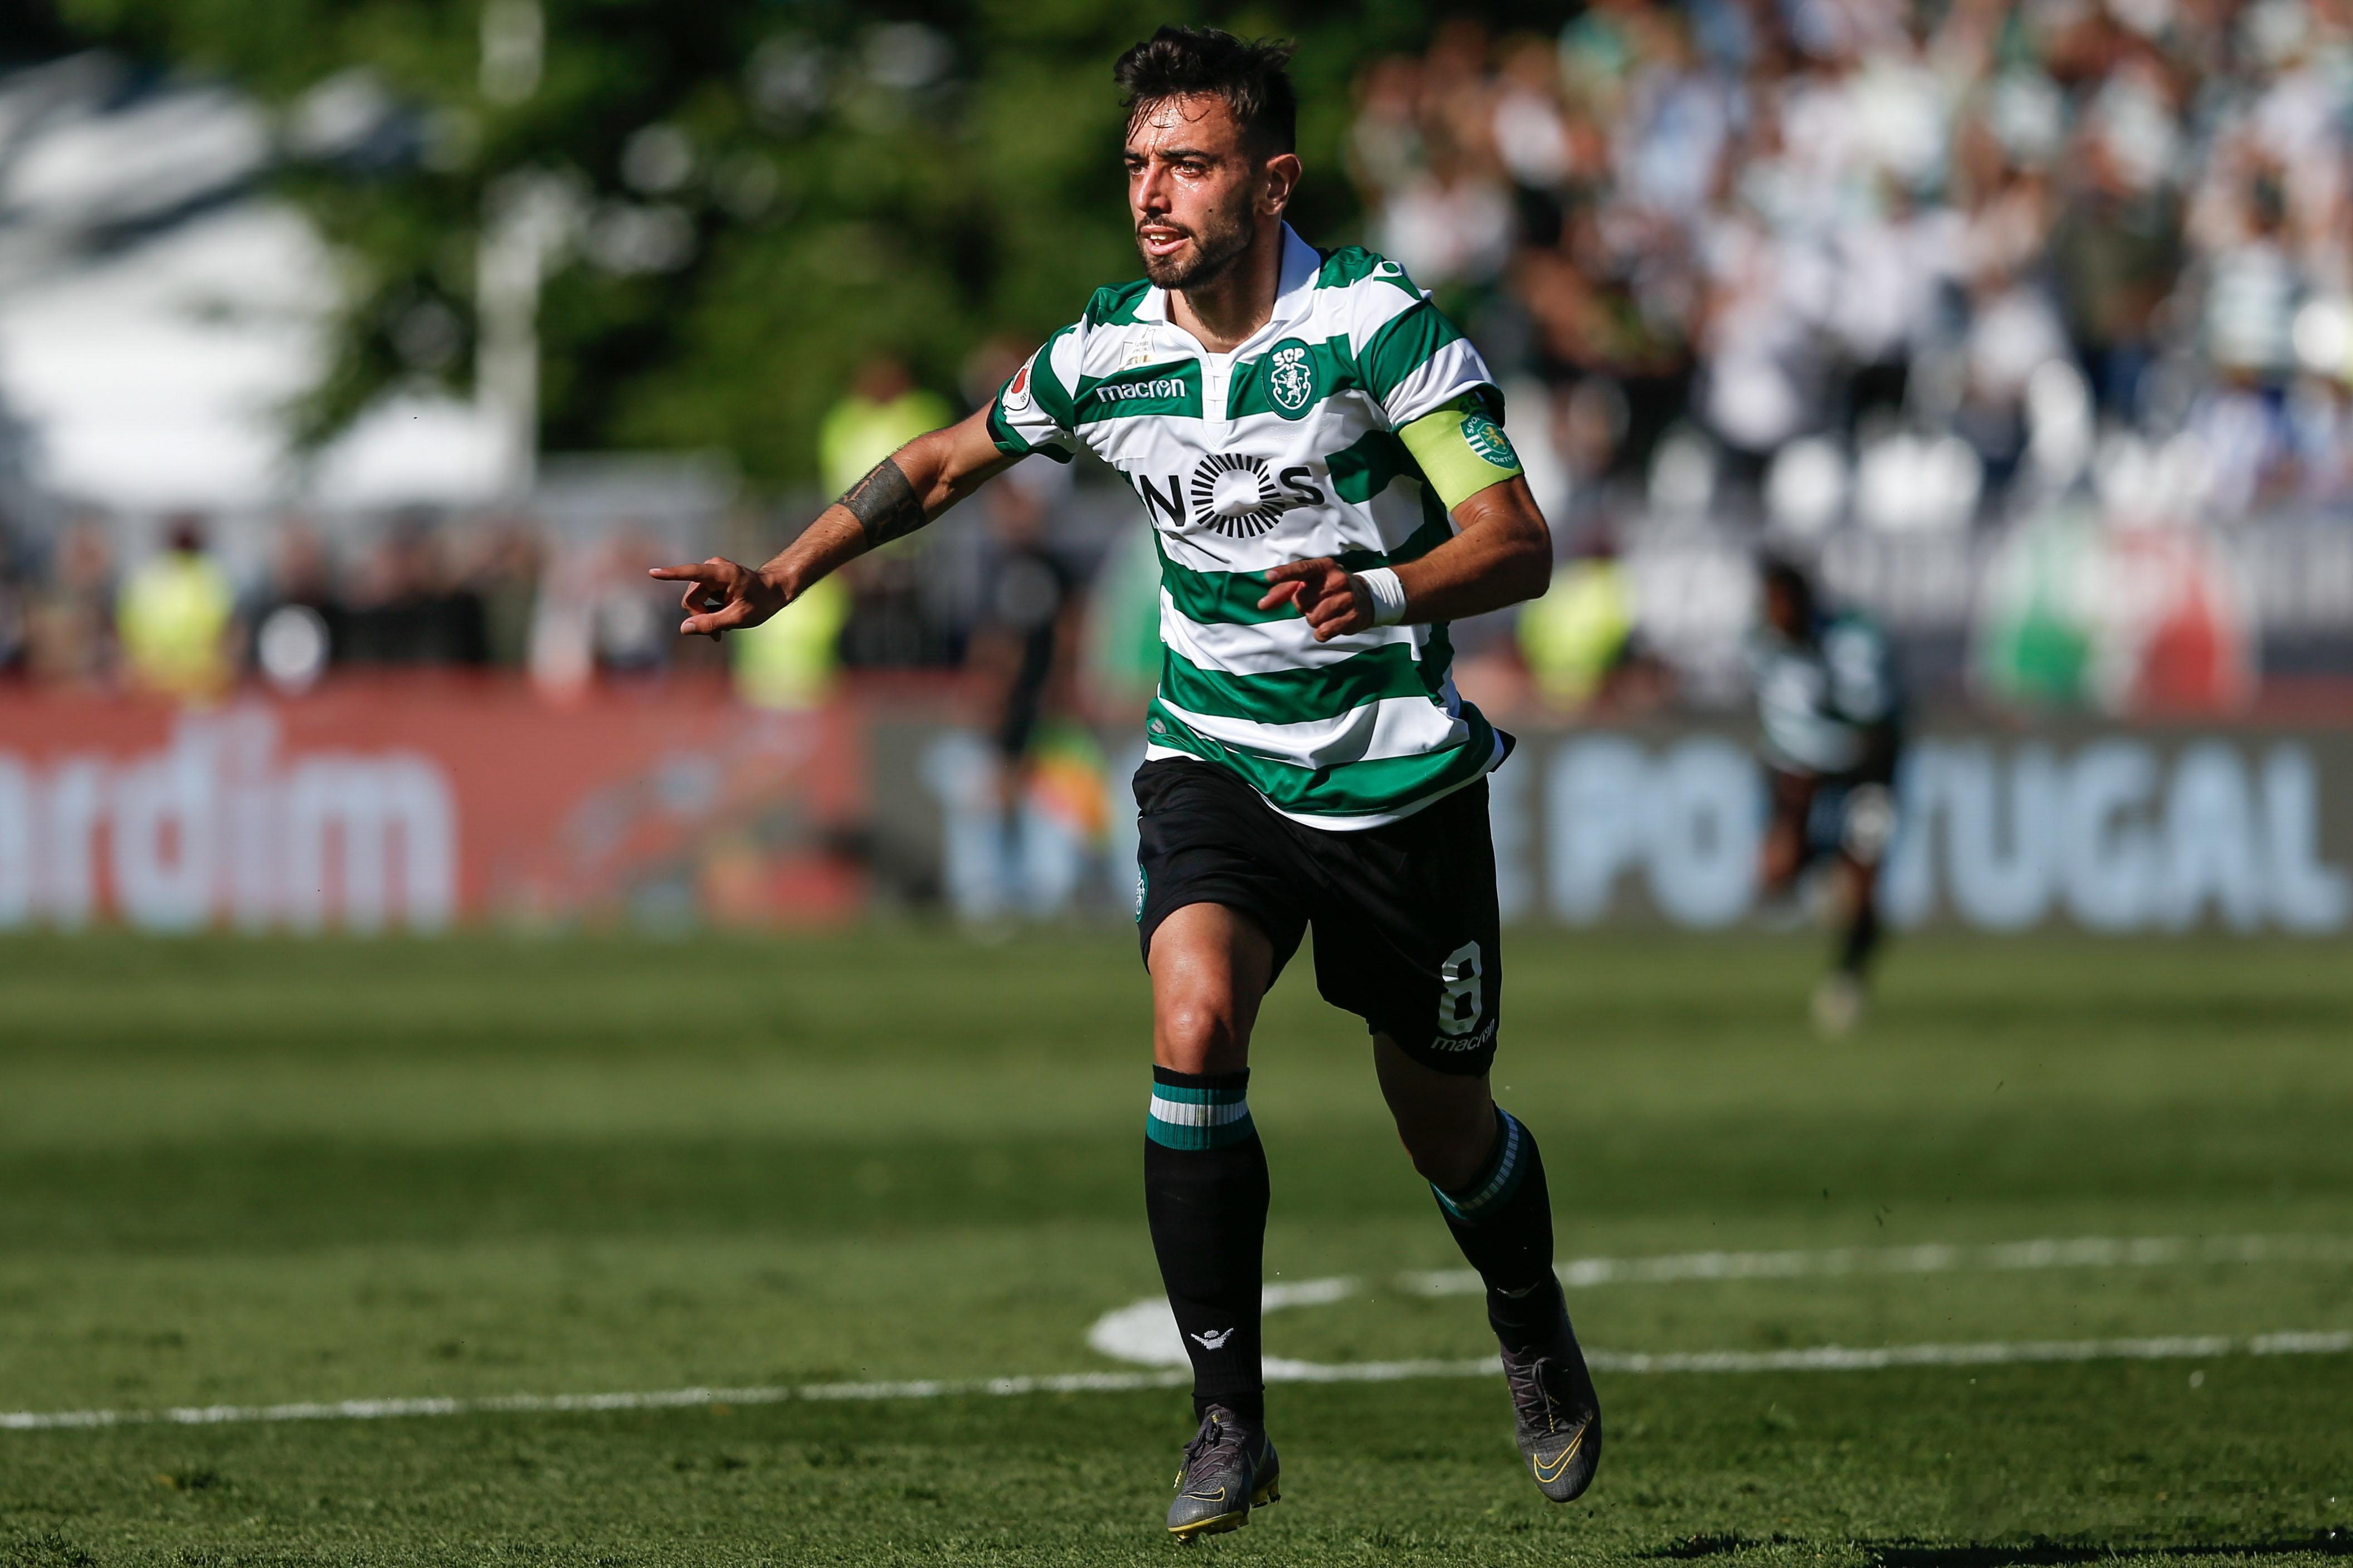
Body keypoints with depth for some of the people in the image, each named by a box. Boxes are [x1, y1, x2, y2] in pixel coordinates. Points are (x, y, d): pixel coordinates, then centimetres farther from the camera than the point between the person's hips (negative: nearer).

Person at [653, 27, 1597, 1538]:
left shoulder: (1381, 325, -17)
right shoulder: (1105, 354, -5)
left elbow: (1518, 543, -19)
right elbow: (945, 464, 14)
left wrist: (1377, 593, -37)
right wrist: (785, 576, 7)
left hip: (1401, 774, -2)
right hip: (1215, 763, 2)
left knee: (1446, 1126, 11)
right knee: (1194, 1028, -27)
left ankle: (1538, 1339, 46)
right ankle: (1231, 1420, -18)